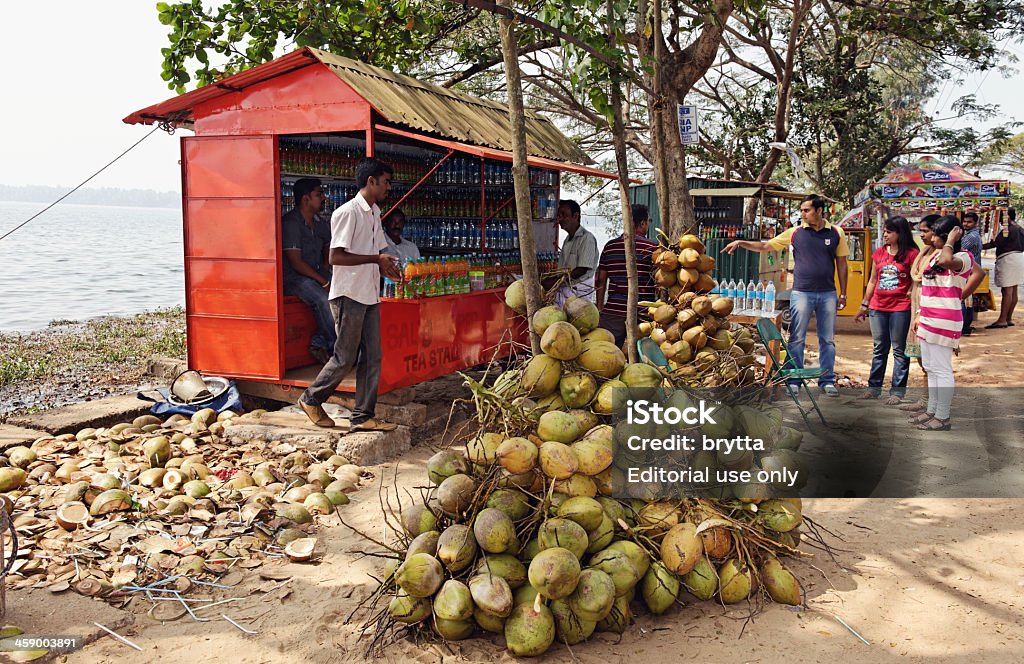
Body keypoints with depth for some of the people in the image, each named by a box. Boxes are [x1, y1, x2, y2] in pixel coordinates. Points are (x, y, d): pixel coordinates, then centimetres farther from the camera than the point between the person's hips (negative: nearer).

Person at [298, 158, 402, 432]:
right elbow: (336, 257, -20)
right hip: (349, 295, -8)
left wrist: (385, 266, 0)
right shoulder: (348, 212, -14)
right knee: (345, 357, 0)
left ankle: (363, 417, 12)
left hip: (370, 296, 8)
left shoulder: (374, 213, 14)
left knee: (371, 357, 5)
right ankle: (311, 399, 21)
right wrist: (377, 259, -20)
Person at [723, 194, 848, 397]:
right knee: (796, 339, 0)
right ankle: (794, 381, 8)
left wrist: (843, 293, 8)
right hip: (801, 293, -1)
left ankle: (827, 381, 17)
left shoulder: (836, 233, 4)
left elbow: (841, 263, 9)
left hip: (828, 294, 1)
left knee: (828, 340, 8)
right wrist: (741, 243, -6)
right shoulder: (794, 233, 2)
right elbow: (766, 246, 5)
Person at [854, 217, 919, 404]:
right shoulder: (879, 253, 9)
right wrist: (864, 305, 16)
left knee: (899, 350, 3)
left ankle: (897, 391, 10)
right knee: (879, 349, 12)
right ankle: (874, 388, 20)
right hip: (878, 307, 5)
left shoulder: (911, 254, -5)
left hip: (900, 307, -5)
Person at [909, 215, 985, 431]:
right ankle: (932, 411, 27)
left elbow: (947, 261, -39)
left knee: (942, 370, -2)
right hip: (928, 321, 9)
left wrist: (951, 241, -20)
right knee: (930, 368, 16)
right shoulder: (936, 256, 14)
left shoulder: (962, 258, -13)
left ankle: (943, 417, 6)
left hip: (944, 323, -9)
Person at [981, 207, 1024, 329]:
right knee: (1013, 291, 11)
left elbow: (995, 243, -17)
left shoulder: (1007, 229, -14)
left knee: (1007, 290, -11)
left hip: (1008, 258, -10)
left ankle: (1002, 320, -12)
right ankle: (1009, 318, 16)